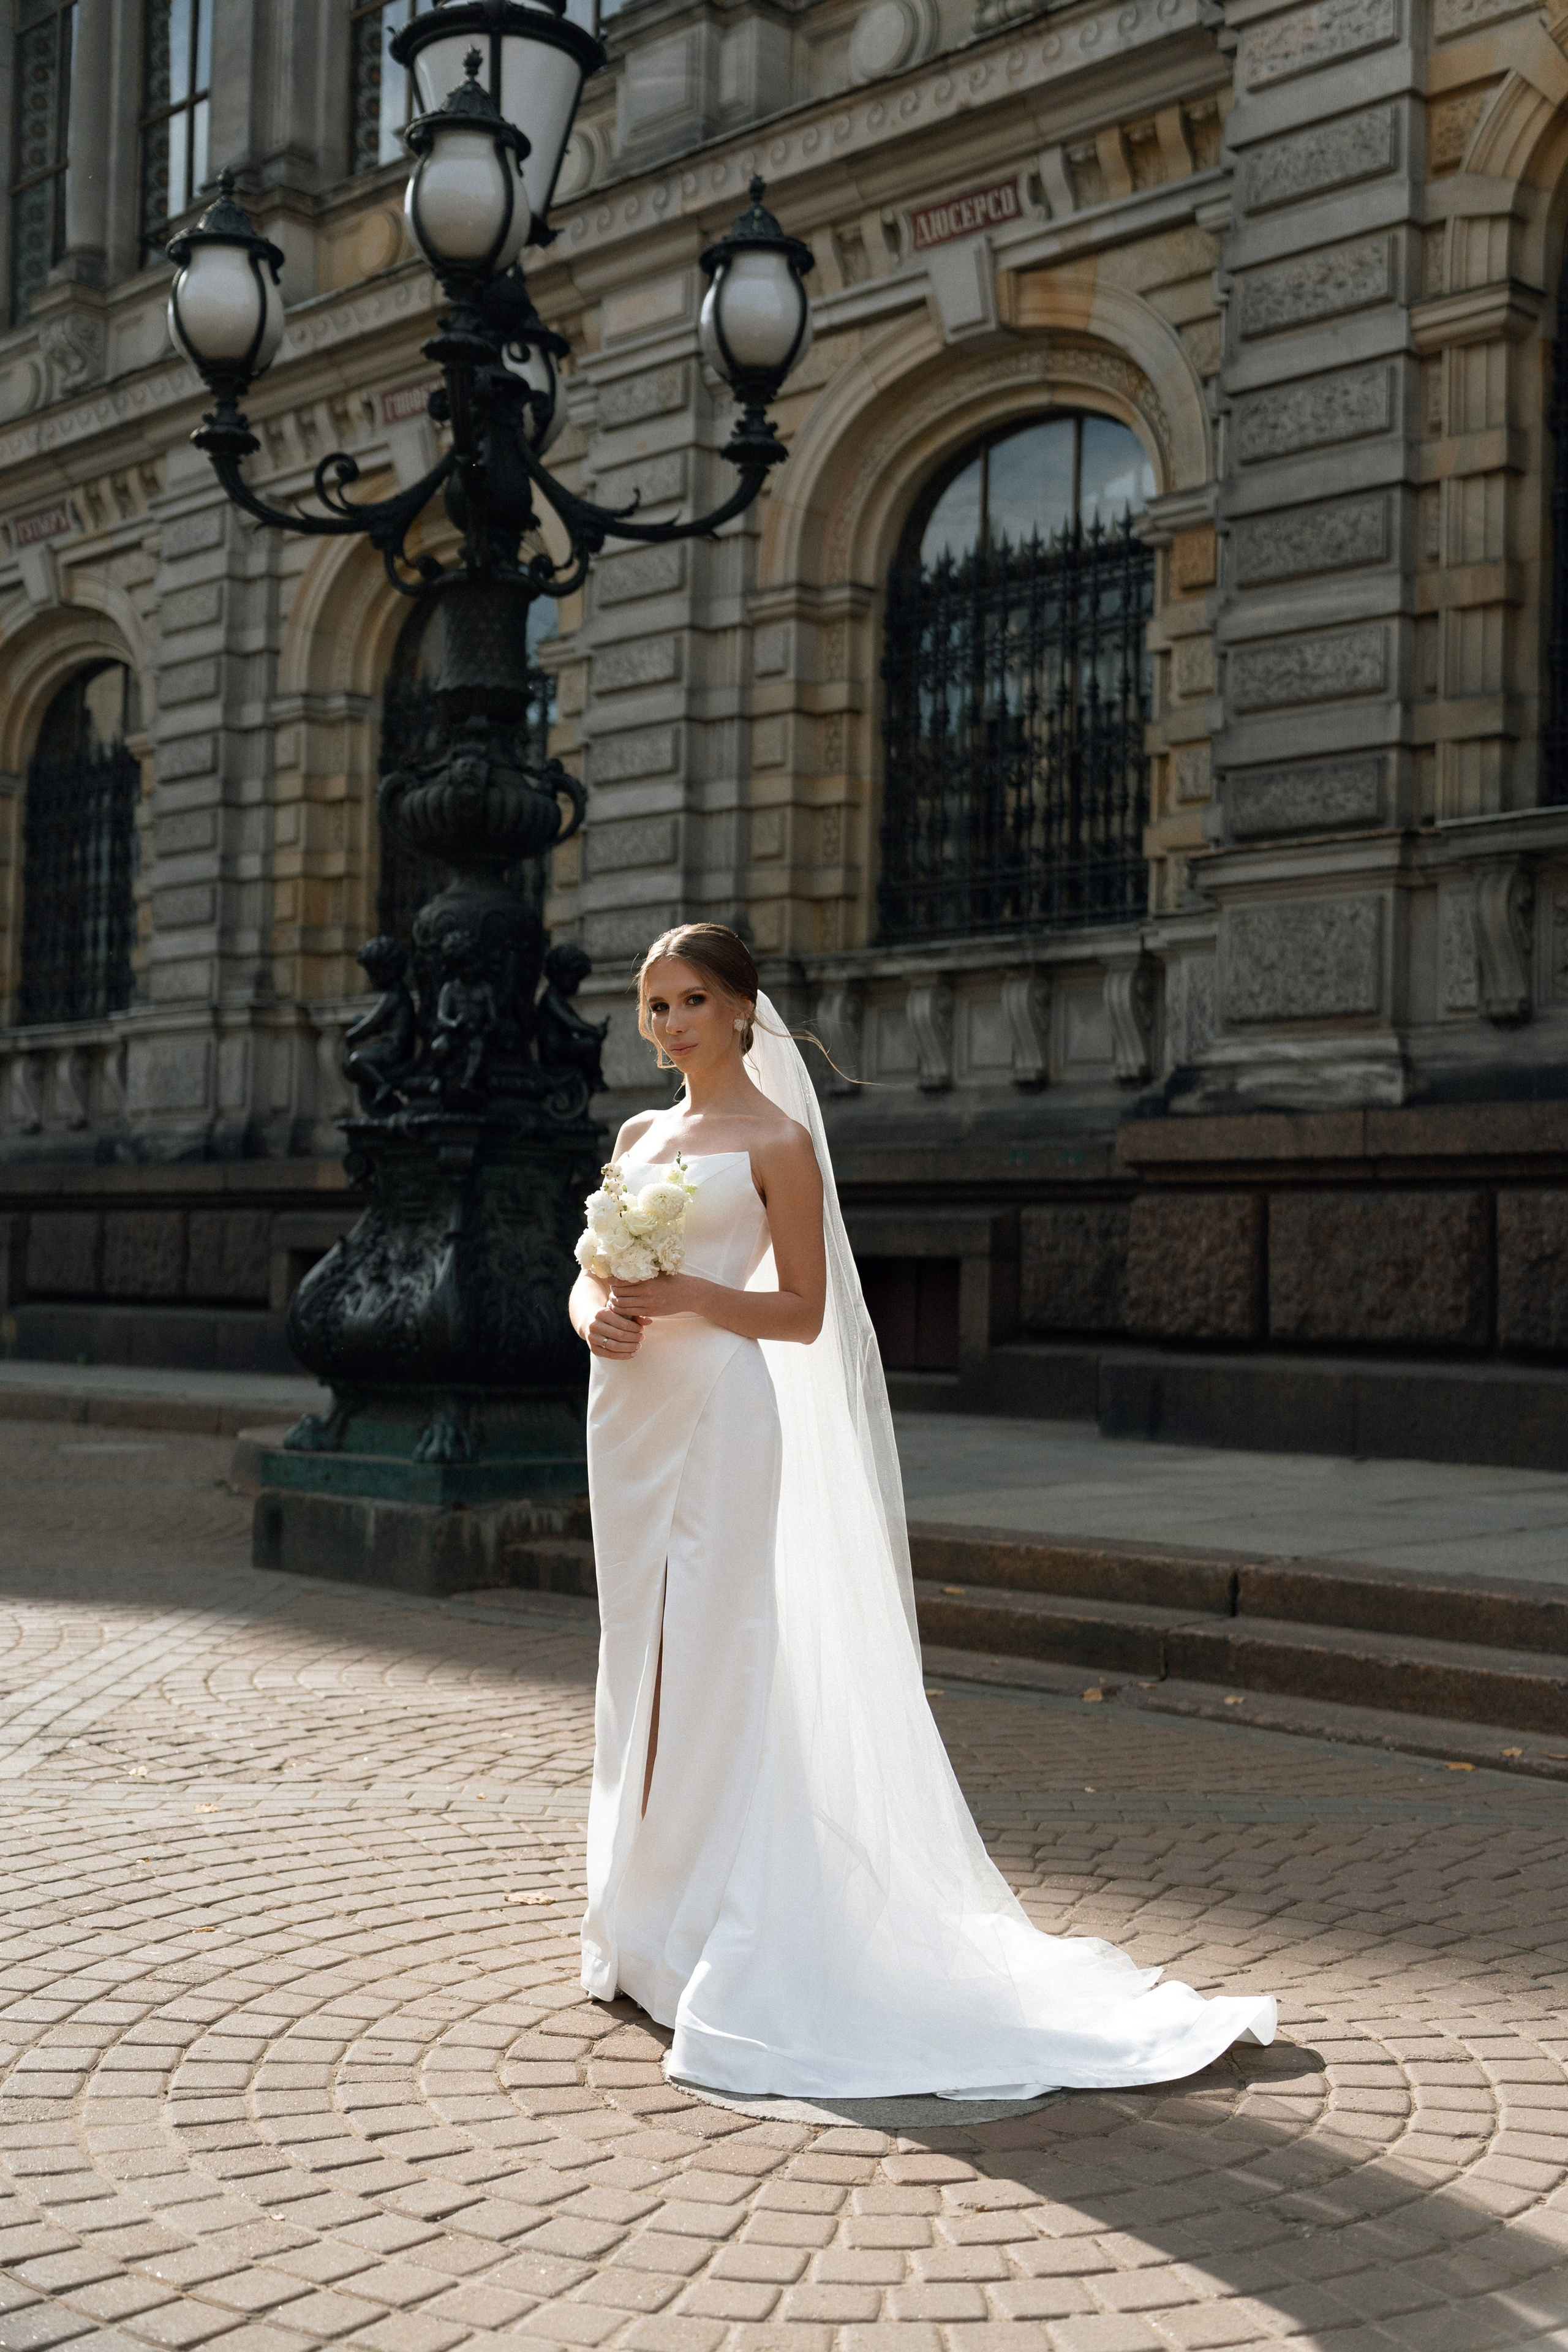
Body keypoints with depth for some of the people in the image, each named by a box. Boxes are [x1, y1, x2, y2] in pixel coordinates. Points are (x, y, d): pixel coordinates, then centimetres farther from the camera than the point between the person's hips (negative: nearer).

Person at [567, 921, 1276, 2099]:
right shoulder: (638, 1135, 15)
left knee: (717, 1665, -7)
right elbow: (592, 1273, 16)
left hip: (724, 1415, -7)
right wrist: (597, 1314, -7)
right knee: (639, 1660, 11)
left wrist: (684, 1294, -19)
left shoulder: (776, 1140, -4)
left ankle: (720, 1938, 2)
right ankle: (641, 1925, 22)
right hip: (634, 1416, 7)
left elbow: (802, 1313, -7)